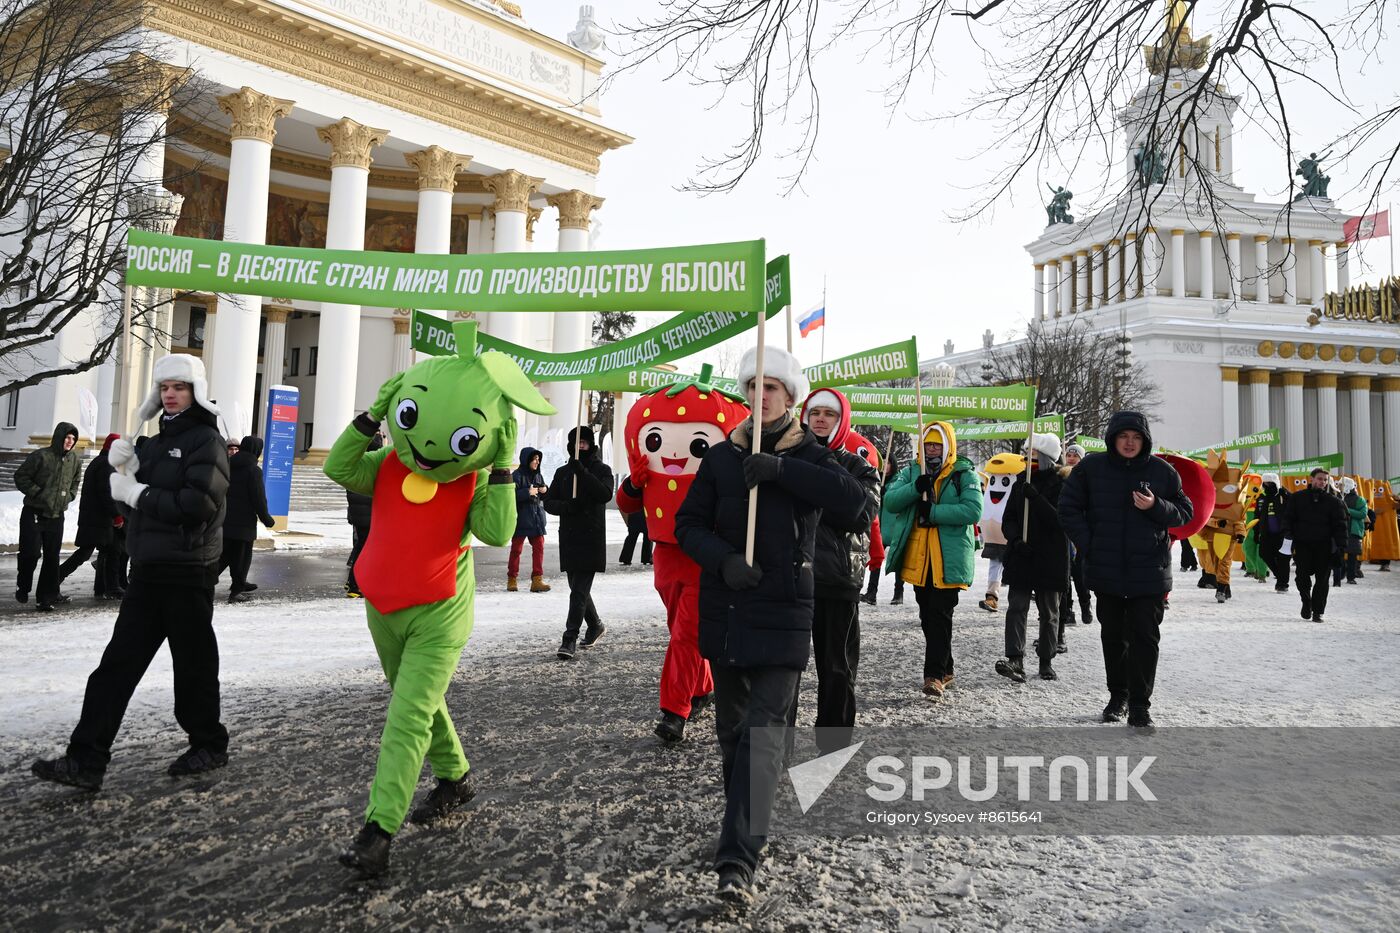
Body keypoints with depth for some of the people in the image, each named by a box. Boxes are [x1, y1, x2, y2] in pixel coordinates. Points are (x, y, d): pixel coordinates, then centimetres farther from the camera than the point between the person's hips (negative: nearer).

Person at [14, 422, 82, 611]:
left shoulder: (74, 460, 7)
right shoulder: (41, 456, -10)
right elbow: (21, 476, -7)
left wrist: (69, 496, 7)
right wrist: (37, 493, -13)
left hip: (57, 516, 5)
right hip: (34, 514, -5)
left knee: (52, 557, 5)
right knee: (31, 553, -5)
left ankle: (46, 597, 11)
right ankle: (23, 587, 21)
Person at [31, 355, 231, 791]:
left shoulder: (206, 440, -9)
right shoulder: (157, 442, 17)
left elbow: (198, 504, -21)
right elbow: (127, 490, 16)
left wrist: (138, 493, -14)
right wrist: (123, 466, -2)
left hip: (187, 573, -8)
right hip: (148, 571, 8)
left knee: (194, 664, 4)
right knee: (117, 663, 5)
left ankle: (210, 746, 22)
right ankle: (86, 761, 9)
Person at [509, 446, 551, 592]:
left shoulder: (538, 475, 10)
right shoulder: (517, 475, -10)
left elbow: (543, 496, 19)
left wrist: (545, 490, -2)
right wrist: (528, 492, -21)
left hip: (536, 518, 6)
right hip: (521, 518, -6)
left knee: (539, 547, 0)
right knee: (516, 549, 4)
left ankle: (537, 580, 2)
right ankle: (512, 579, 16)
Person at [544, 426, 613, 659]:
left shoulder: (602, 470, 2)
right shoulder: (562, 472, 14)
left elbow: (605, 494, -17)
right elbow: (548, 501, 8)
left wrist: (582, 472, -22)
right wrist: (566, 506, -12)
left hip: (592, 539, -5)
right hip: (568, 538, 5)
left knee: (579, 591, -10)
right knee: (578, 589, 14)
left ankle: (570, 640, -9)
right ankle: (595, 626, 34)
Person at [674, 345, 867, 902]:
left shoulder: (809, 457, 0)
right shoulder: (722, 457, 6)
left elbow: (853, 501, -18)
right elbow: (689, 523, 4)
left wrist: (780, 469, -24)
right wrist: (724, 561, -15)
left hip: (784, 615, -3)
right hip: (724, 610, 3)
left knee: (761, 733, -11)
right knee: (731, 726, 16)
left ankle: (738, 861, -10)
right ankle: (746, 821, 37)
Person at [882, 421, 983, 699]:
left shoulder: (964, 474, -2)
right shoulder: (912, 472, 11)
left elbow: (973, 510, -17)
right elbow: (890, 501, -2)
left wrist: (933, 512, -21)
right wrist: (915, 488, -19)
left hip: (949, 559, -5)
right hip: (918, 559, 5)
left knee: (940, 616, -8)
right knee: (927, 616, 13)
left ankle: (935, 674, -5)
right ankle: (945, 669, 27)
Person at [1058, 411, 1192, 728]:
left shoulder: (1162, 471, 0)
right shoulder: (1091, 467, -1)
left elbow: (1185, 512, 6)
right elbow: (1068, 508, 4)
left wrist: (1156, 507, -15)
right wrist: (1088, 546, -4)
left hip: (1150, 571, -1)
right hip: (1106, 570, 1)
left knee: (1145, 637, -1)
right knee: (1112, 636, 12)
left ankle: (1140, 705, 6)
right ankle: (1118, 696, 27)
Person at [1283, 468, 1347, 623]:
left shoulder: (1333, 501, 7)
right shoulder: (1297, 498, 6)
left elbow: (1340, 525, 5)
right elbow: (1288, 518, 6)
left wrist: (1341, 546, -2)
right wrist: (1288, 537, -6)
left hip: (1324, 546, 0)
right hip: (1302, 544, 0)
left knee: (1322, 579, 1)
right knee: (1302, 576, -4)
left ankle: (1317, 611, 9)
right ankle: (1306, 602, 21)